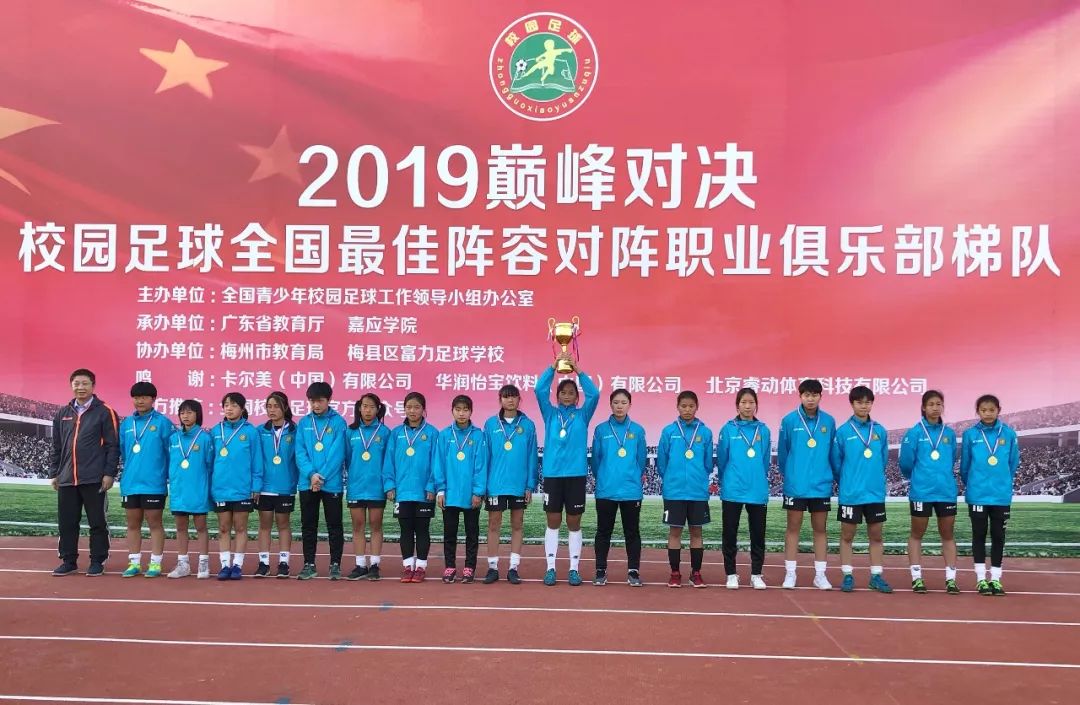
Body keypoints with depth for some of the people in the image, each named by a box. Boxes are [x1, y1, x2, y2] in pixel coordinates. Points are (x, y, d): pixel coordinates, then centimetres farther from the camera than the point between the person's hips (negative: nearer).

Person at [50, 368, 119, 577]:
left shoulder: (105, 412, -2)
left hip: (94, 479, -4)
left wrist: (109, 473, -10)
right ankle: (68, 561, 20)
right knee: (66, 522, 8)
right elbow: (57, 448, 18)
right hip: (66, 479, 5)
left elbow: (113, 446, -5)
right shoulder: (62, 414, 13)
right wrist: (54, 473, 14)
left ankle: (97, 562, 13)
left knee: (97, 522, 2)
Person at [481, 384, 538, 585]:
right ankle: (492, 568, 14)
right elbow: (485, 455, 3)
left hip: (519, 484, 0)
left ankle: (513, 568, 15)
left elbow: (531, 456, 1)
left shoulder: (528, 425, 0)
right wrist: (482, 484, -1)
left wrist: (531, 485, -4)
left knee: (517, 525, 8)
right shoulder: (491, 424, 1)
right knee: (494, 525, 5)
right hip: (495, 483, 0)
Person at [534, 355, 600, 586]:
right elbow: (540, 390, -5)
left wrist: (578, 370, -13)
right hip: (552, 474, 0)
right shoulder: (550, 414, 7)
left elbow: (594, 394, -8)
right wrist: (553, 366, -12)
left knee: (574, 524, 6)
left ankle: (574, 569, 13)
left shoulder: (582, 415, 7)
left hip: (576, 475, 0)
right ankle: (550, 568, 12)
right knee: (553, 523, 6)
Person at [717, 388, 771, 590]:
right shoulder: (728, 429, -3)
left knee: (758, 534, 8)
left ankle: (756, 575, 21)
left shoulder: (763, 430, 2)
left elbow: (765, 461, 9)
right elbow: (721, 460, 4)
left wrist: (758, 480, 13)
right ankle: (731, 574, 17)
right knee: (730, 534, 5)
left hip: (758, 491, 2)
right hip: (732, 490, -1)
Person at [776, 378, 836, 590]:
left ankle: (820, 574, 17)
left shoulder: (829, 421, 0)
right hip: (795, 485, -2)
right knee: (793, 528, 6)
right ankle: (790, 573, 13)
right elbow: (782, 452, 3)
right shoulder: (789, 420, -6)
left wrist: (831, 476, 10)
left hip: (821, 485, 2)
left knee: (820, 529, 9)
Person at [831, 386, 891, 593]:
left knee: (876, 535, 9)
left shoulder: (880, 431, 3)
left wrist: (874, 480, 12)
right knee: (847, 535, 5)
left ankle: (876, 576, 19)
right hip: (850, 493, -3)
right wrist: (846, 483, 7)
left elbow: (883, 460, 11)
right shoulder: (843, 431, -6)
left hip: (875, 493, 3)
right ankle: (848, 576, 13)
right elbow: (836, 462, -1)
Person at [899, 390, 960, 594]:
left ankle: (951, 578, 14)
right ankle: (917, 578, 13)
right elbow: (906, 461, -4)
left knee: (947, 534, 8)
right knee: (917, 534, 7)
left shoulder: (949, 433, 4)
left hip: (946, 491, 3)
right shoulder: (915, 432, -7)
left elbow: (952, 459, 15)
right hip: (921, 491, -3)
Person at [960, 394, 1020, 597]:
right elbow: (964, 465, 4)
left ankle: (995, 579, 17)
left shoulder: (1008, 434, -2)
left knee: (998, 536, 8)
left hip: (1002, 495, 1)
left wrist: (1003, 482, 14)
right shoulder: (970, 434, -5)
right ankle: (981, 579, 13)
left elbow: (1013, 463, 7)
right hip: (977, 495, -1)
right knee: (979, 535, 6)